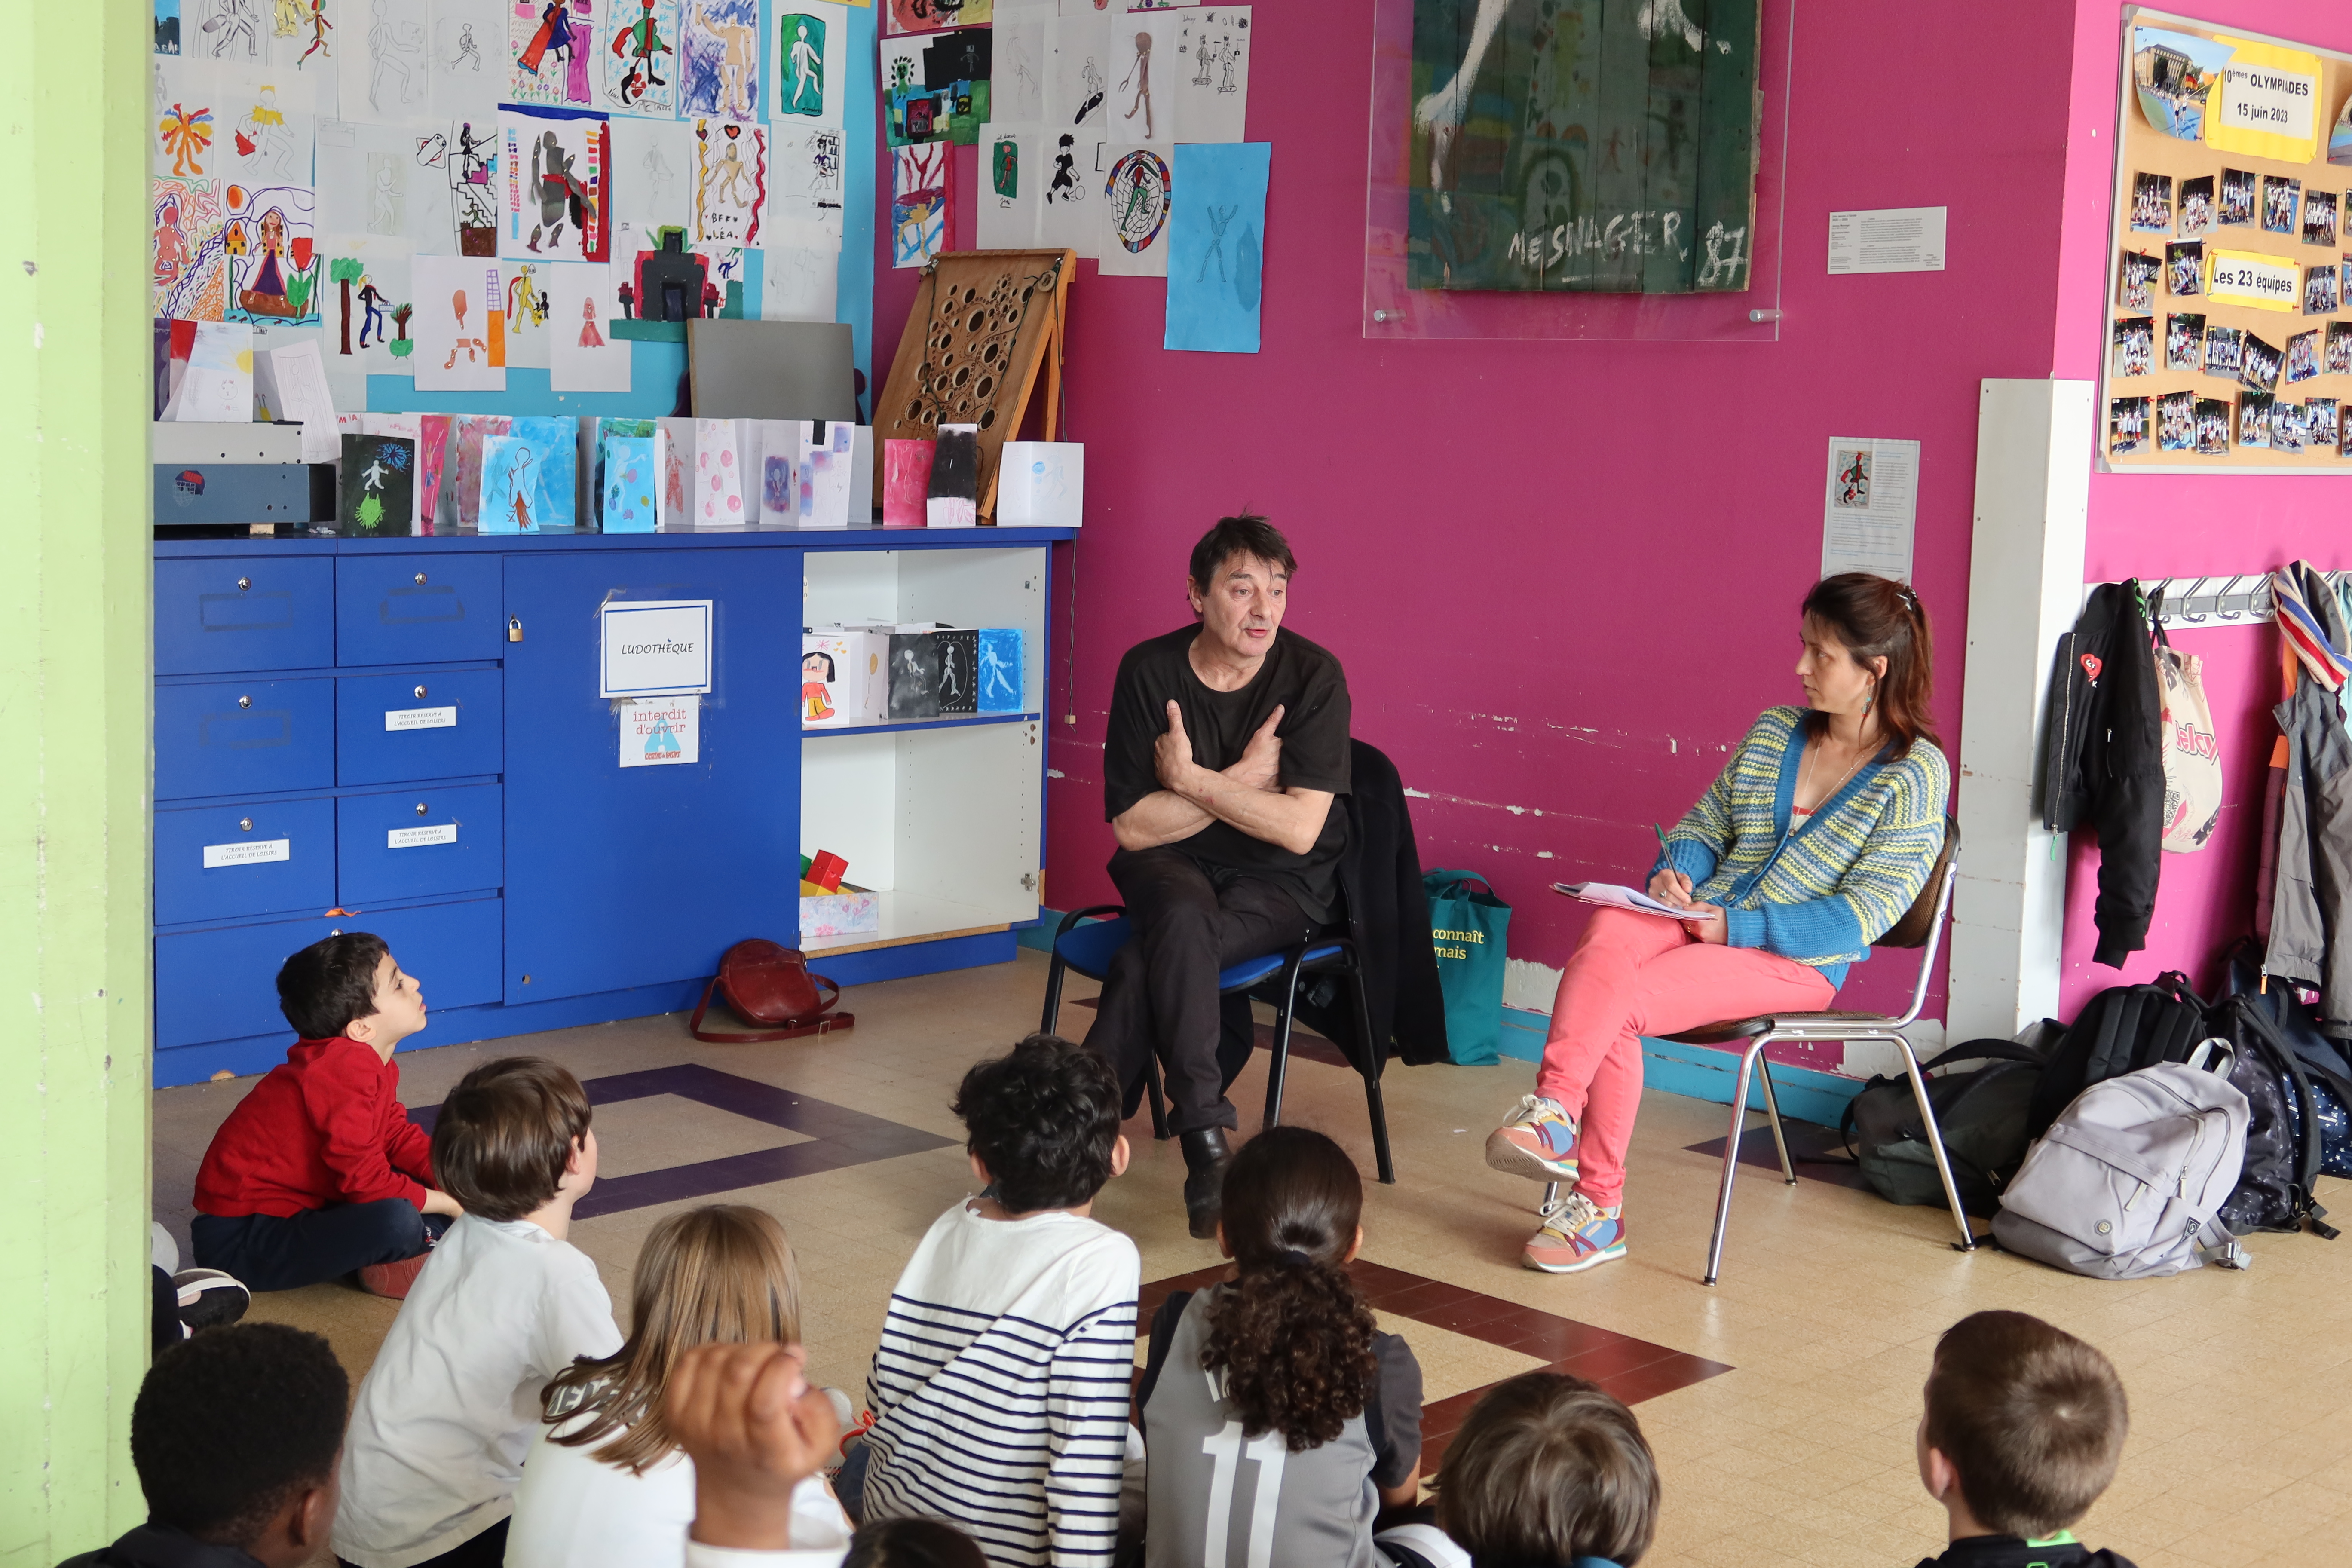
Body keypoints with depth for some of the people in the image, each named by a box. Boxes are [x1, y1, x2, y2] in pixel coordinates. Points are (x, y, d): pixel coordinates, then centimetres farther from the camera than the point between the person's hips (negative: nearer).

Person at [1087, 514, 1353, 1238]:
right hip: (1171, 863, 2)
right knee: (1182, 920, -35)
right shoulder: (1149, 670, -7)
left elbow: (1299, 830, -19)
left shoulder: (1313, 677, -12)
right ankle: (1204, 1145, -34)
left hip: (1283, 885, -2)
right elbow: (1132, 827, -10)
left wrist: (1189, 779, -18)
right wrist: (1241, 781, -16)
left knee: (1148, 959, -32)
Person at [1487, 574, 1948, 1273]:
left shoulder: (1916, 775, -4)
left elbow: (1863, 914, -11)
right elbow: (1706, 824, 23)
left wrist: (1739, 925, -17)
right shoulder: (1774, 731, 15)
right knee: (1609, 929, -31)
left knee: (1615, 1000, -30)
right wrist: (1673, 873, -1)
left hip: (1798, 960, -5)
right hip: (1705, 920, 5)